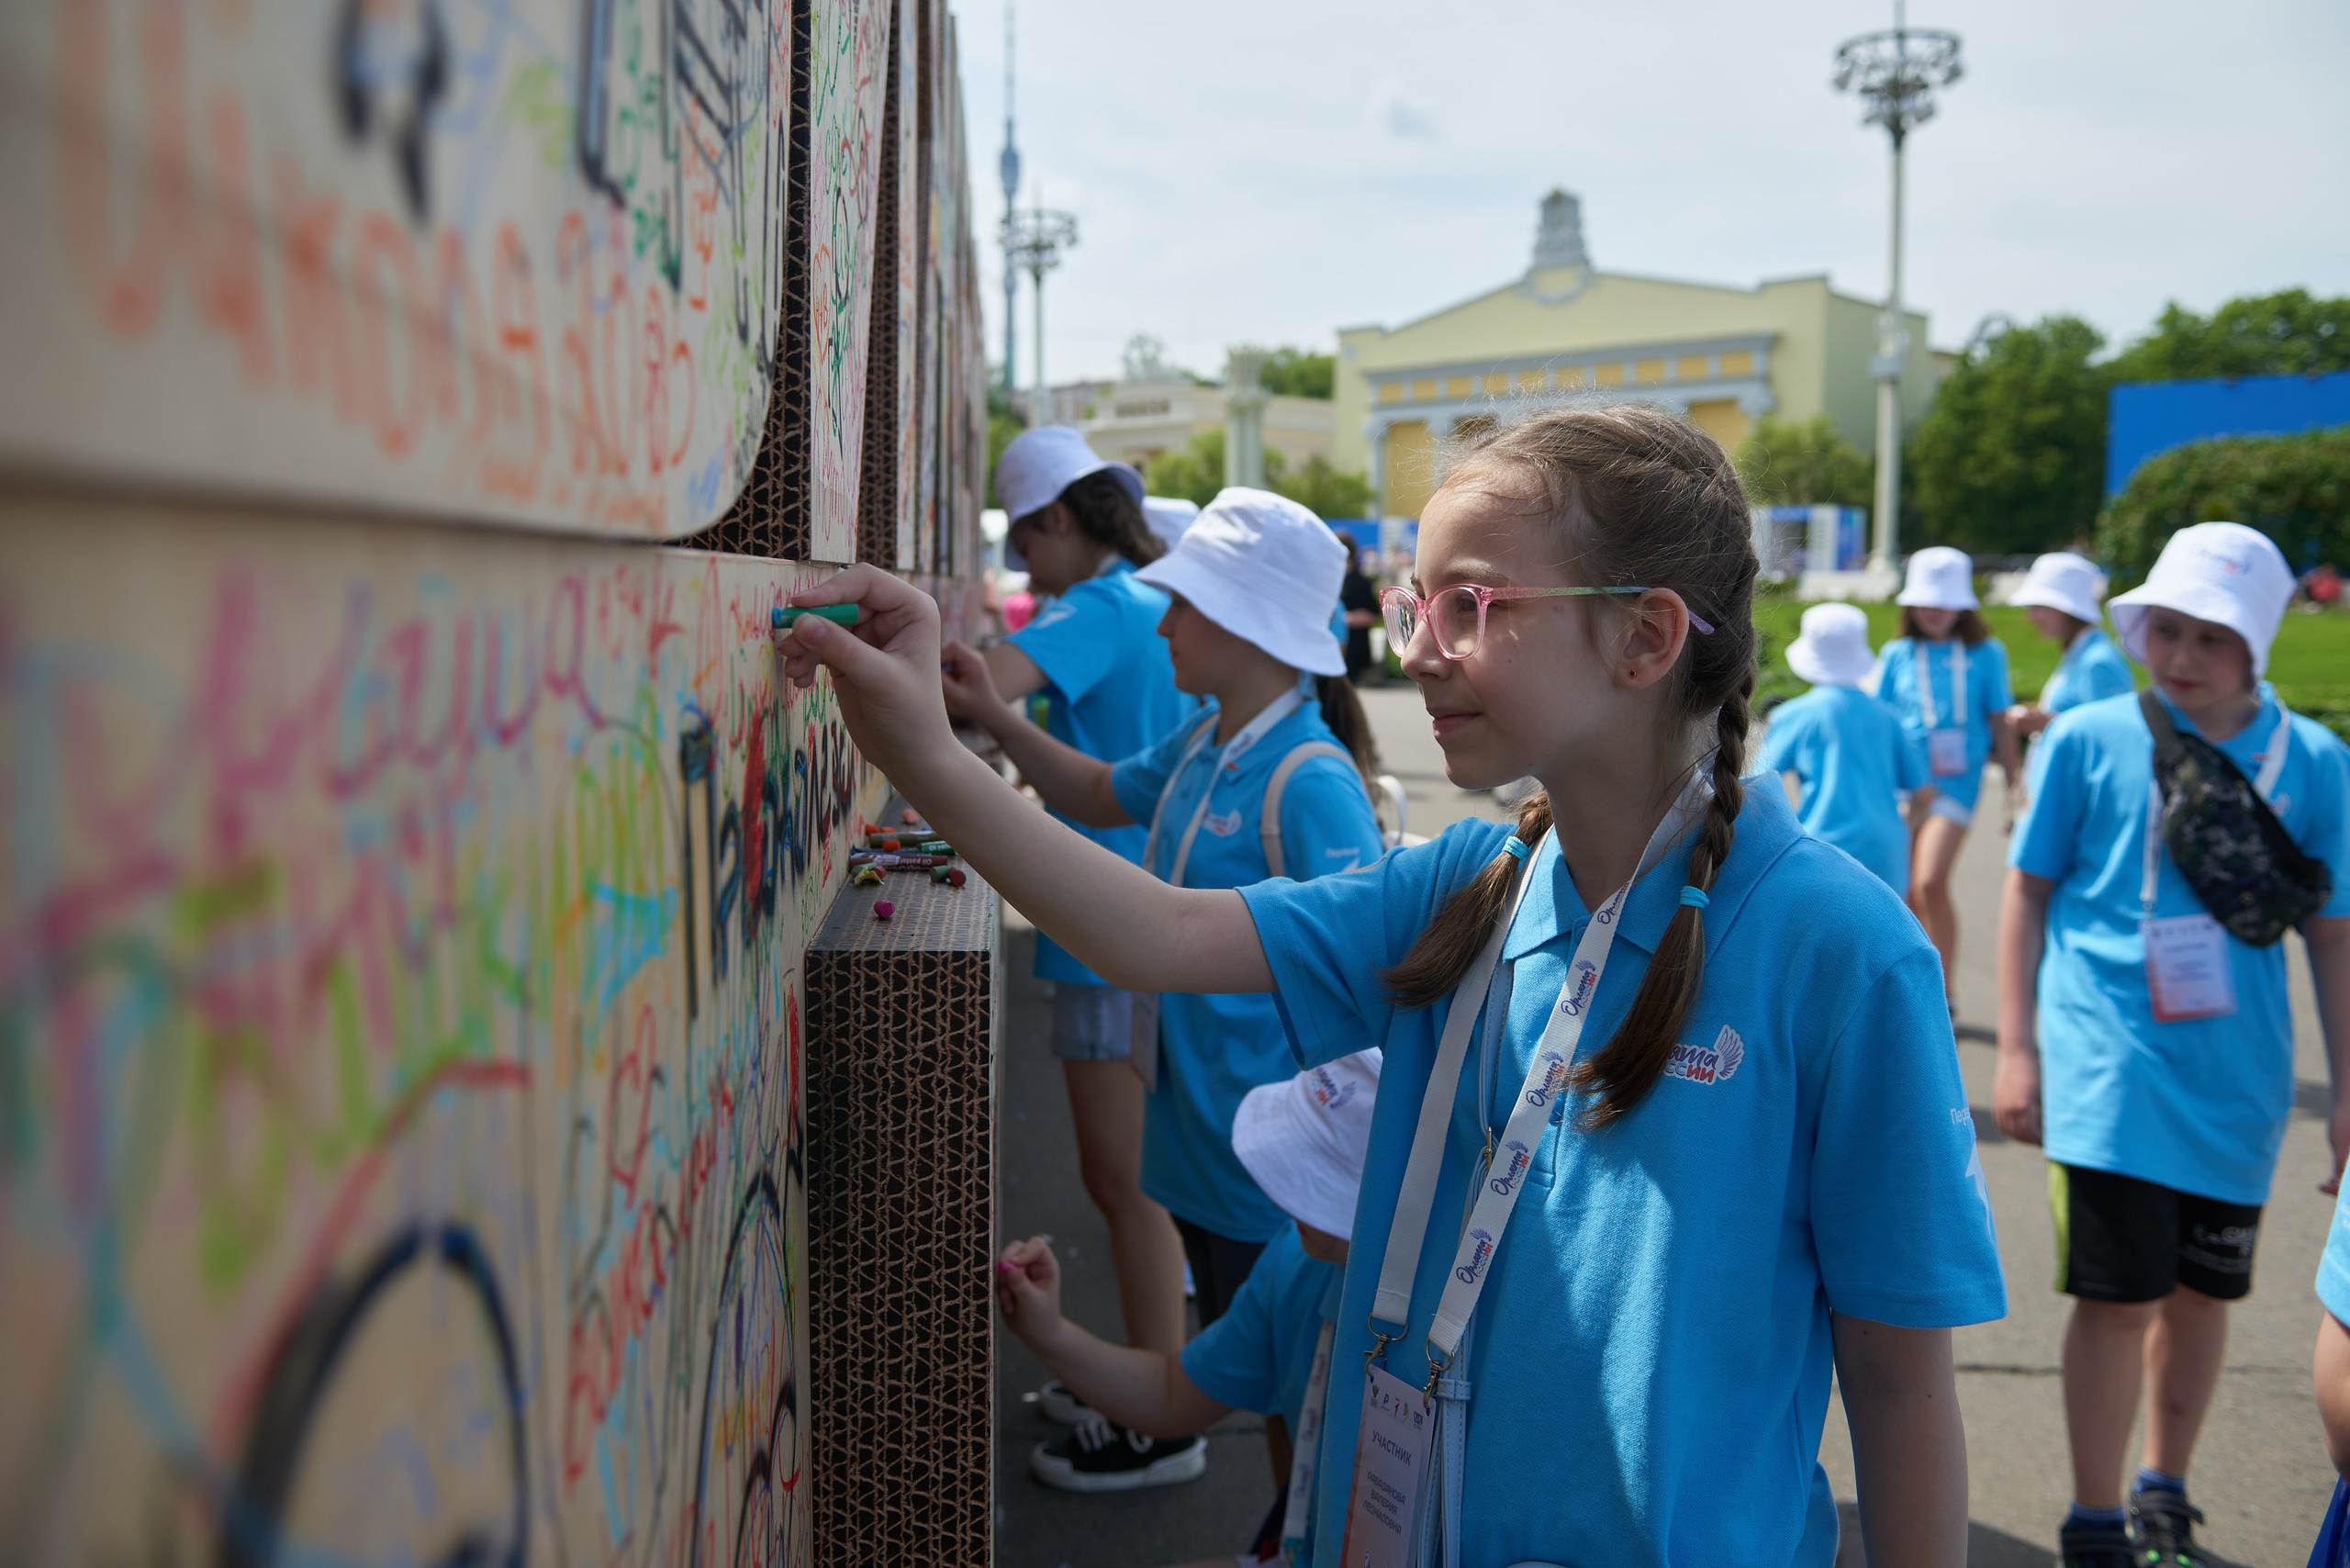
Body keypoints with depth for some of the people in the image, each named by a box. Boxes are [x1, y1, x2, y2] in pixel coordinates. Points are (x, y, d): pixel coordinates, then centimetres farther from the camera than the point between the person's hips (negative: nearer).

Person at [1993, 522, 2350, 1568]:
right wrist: (2016, 1049, -2)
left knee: (2201, 1290, 15)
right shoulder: (2088, 739, -5)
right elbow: (2028, 892, 1)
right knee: (2118, 1295, -2)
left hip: (2235, 1079, 3)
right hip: (2108, 1075, -3)